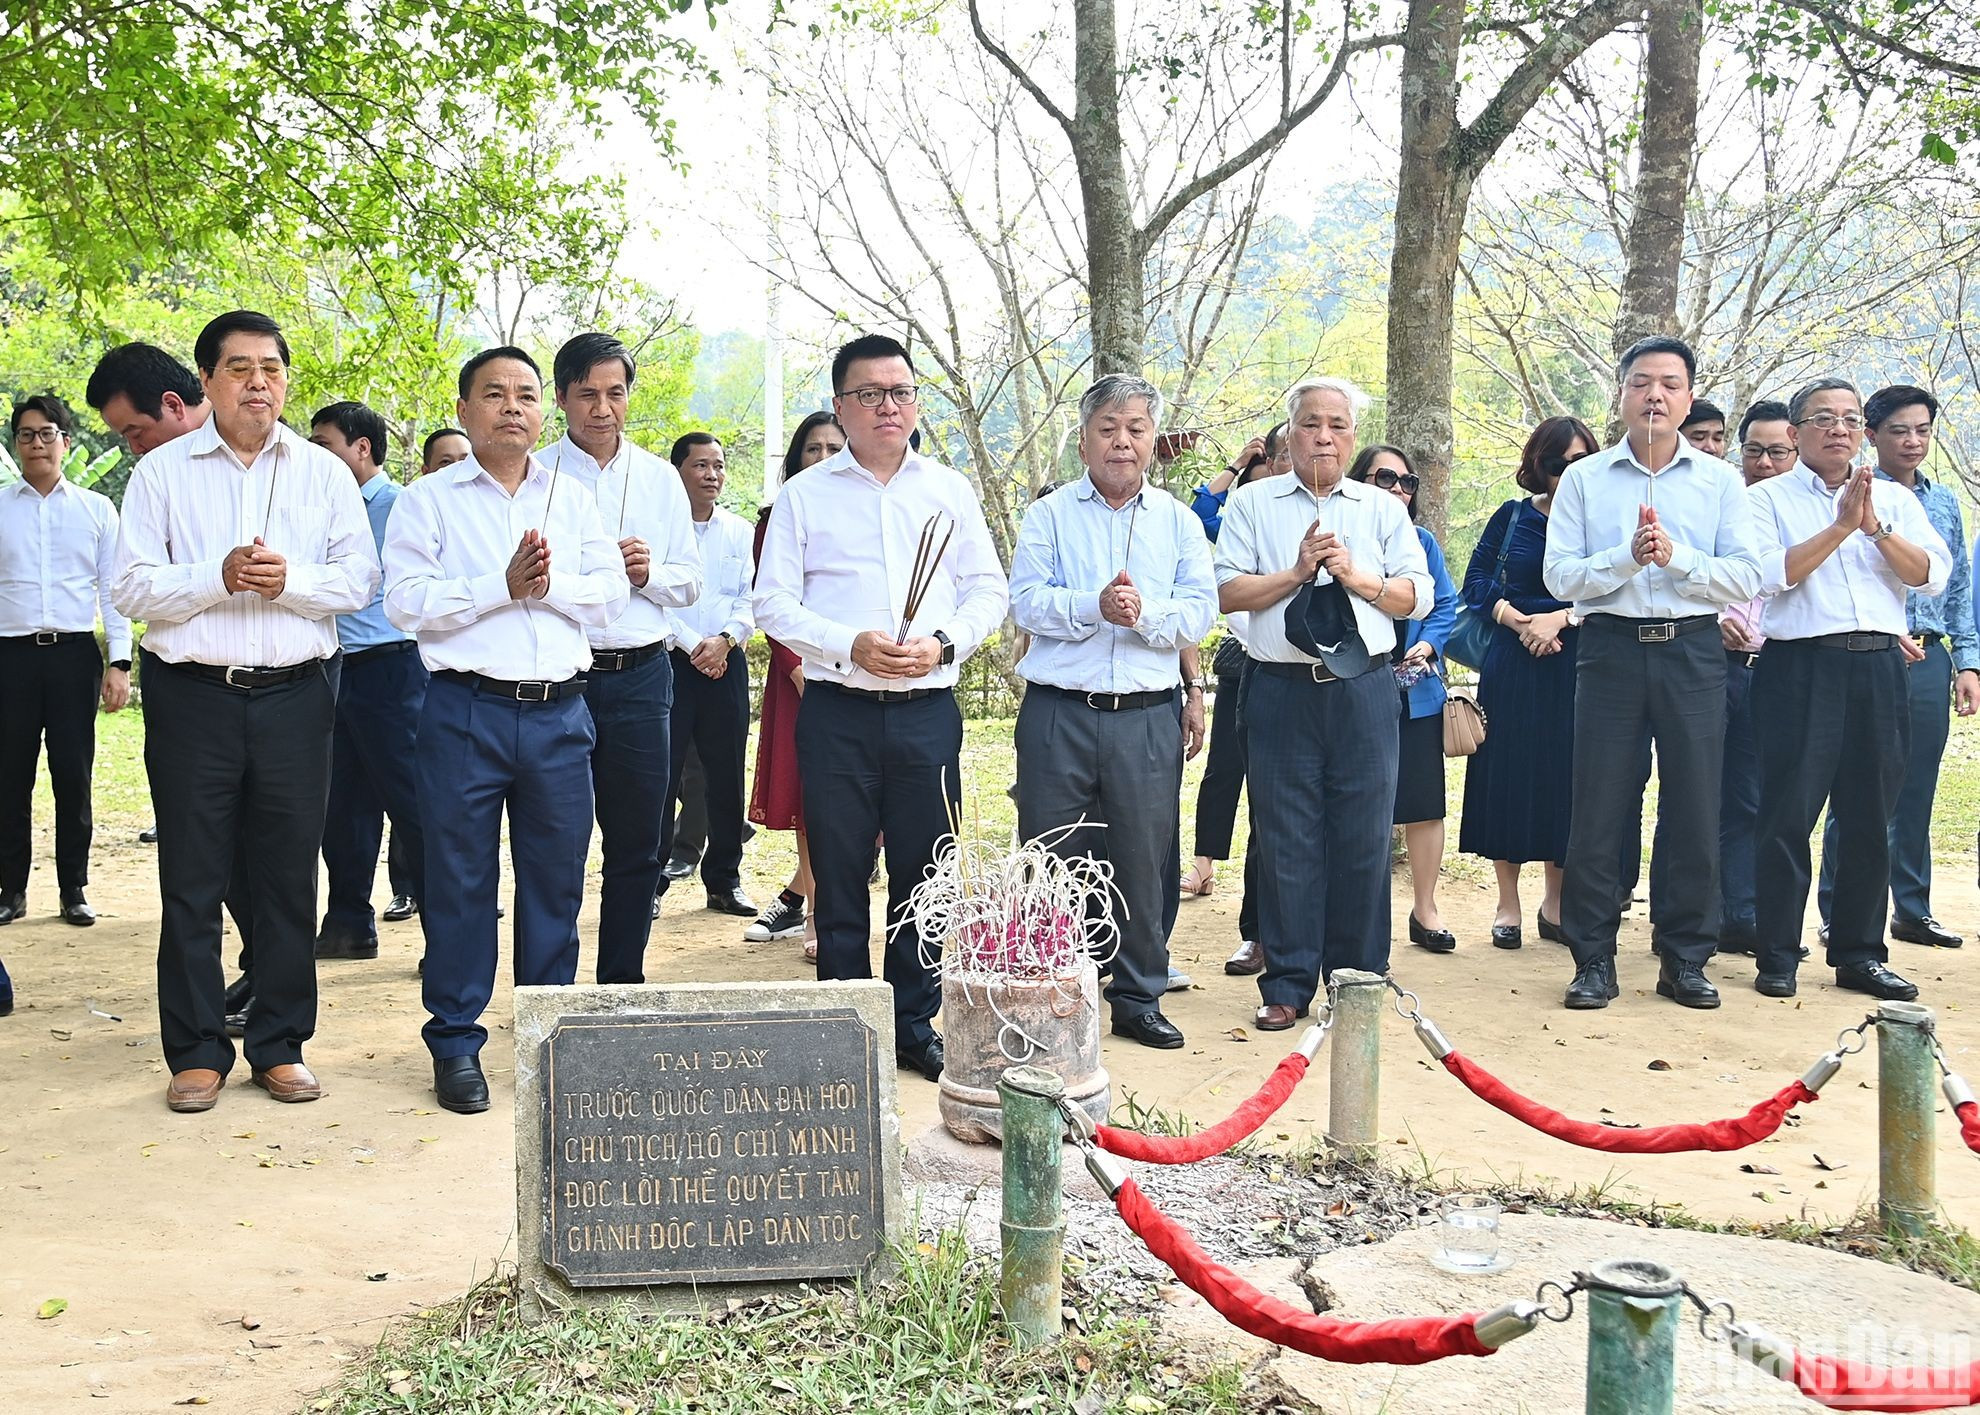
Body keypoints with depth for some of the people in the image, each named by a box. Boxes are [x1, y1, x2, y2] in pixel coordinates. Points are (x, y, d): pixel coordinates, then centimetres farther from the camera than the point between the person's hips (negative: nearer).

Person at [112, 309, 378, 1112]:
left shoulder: (324, 473, 8)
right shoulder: (163, 472, 5)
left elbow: (360, 578, 1)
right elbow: (132, 588, -2)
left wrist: (289, 579, -16)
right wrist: (217, 577, -17)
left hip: (295, 693, 1)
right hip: (193, 694, -1)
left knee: (289, 876, 6)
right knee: (192, 879, 3)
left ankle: (280, 1045, 17)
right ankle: (196, 1052, 14)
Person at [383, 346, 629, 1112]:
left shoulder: (574, 498, 15)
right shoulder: (429, 500, 5)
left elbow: (611, 594, 7)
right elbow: (408, 601, -7)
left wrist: (552, 584, -10)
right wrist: (503, 585, -12)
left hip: (559, 712, 3)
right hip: (466, 710, -3)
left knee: (556, 877, 8)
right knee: (460, 880, 1)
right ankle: (455, 1042, 12)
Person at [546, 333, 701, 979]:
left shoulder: (660, 478, 11)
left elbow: (689, 583, 12)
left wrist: (648, 573, -8)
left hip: (640, 677, 3)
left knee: (638, 844, 8)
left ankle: (622, 981, 19)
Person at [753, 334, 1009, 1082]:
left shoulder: (950, 490, 11)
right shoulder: (806, 495, 5)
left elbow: (988, 590, 9)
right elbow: (773, 602, 0)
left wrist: (942, 644, -9)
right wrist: (850, 645, -14)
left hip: (928, 711, 2)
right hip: (838, 712, -1)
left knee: (924, 877, 6)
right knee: (840, 878, 5)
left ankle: (915, 1025, 20)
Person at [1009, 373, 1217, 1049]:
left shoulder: (1178, 520, 12)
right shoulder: (1049, 515, 8)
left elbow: (1200, 610, 0)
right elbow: (1026, 600, -5)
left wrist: (1145, 613, -17)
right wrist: (1096, 606, -19)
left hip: (1148, 715, 1)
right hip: (1058, 713, -1)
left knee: (1143, 860, 6)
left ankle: (1138, 998, 19)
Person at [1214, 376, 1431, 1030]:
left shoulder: (1383, 509, 14)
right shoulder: (1253, 504, 9)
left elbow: (1418, 597, 6)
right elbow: (1227, 591, -1)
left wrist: (1356, 577, -8)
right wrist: (1297, 573, -10)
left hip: (1363, 690, 1)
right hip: (1281, 689, -1)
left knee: (1363, 839, 3)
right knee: (1286, 840, 1)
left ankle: (1359, 980, 14)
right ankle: (1287, 984, 10)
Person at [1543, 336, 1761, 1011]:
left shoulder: (1720, 480, 9)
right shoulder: (1584, 479, 8)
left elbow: (1745, 578, 0)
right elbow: (1560, 575, -1)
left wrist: (1676, 556, -14)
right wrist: (1626, 555, -16)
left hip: (1692, 653, 1)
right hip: (1611, 650, -1)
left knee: (1694, 808, 2)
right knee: (1599, 808, 0)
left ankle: (1685, 958, 13)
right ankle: (1594, 960, 8)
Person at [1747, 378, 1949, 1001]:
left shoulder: (1895, 500, 15)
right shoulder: (1769, 498, 5)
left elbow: (1932, 575, 3)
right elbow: (1771, 574, -11)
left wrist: (1876, 528, -10)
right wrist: (1841, 527, -13)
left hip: (1879, 667, 4)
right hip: (1802, 667, -4)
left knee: (1870, 816, 9)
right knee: (1788, 814, -3)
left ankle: (1860, 954, 19)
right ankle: (1777, 957, 5)